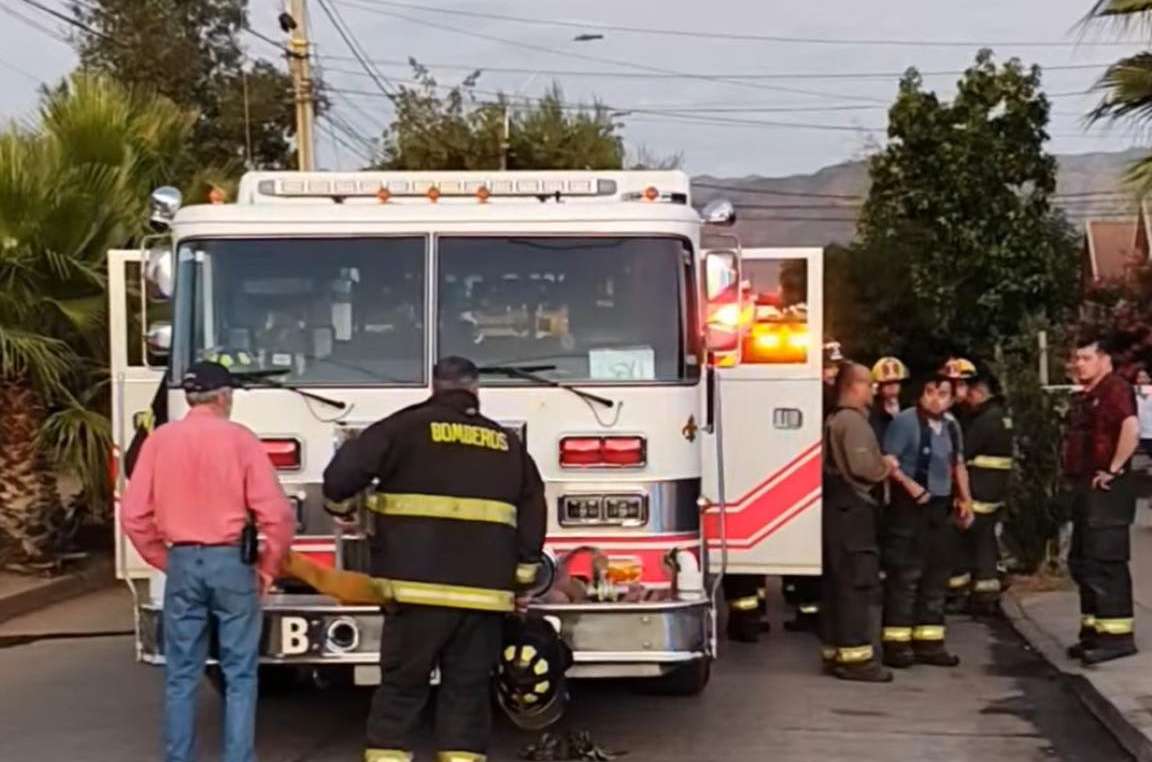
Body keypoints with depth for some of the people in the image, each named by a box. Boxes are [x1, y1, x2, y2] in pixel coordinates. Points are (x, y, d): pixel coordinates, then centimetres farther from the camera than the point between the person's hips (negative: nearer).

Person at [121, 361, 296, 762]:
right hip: (231, 562, -3)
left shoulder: (159, 440, 2)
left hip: (183, 563, 3)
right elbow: (277, 514, -11)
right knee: (239, 674, 4)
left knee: (181, 675, 10)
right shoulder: (240, 439, -7)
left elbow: (134, 516, 2)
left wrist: (166, 561, 14)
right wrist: (267, 567, 2)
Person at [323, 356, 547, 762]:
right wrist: (523, 573, 20)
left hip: (421, 587, -3)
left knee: (401, 689, 5)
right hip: (485, 590, 3)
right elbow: (534, 511, 15)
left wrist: (343, 503, 17)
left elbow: (343, 472, -4)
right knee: (467, 692, 8)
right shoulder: (507, 442, 15)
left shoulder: (409, 427, 2)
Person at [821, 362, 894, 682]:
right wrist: (887, 467, -4)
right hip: (852, 506, -11)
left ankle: (836, 650, 16)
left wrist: (881, 465, 15)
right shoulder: (853, 420, -13)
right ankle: (854, 656, -11)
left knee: (837, 581, 11)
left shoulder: (835, 420, 20)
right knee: (856, 581, -10)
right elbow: (862, 466, -22)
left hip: (838, 506, 11)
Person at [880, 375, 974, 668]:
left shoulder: (951, 426, 14)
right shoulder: (905, 421, -11)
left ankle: (929, 642, 19)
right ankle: (896, 643, -2)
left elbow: (958, 464, 23)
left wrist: (965, 498, 13)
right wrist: (909, 484, -27)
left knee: (937, 576, 11)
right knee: (905, 575, -7)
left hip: (941, 507, 8)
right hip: (909, 507, -8)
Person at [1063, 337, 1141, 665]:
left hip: (1106, 490, -11)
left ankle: (1117, 635, -9)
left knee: (1104, 562, -11)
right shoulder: (1089, 397, 20)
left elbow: (1132, 428, -29)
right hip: (1087, 489, 11)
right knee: (1082, 562, 13)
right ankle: (1094, 630, 19)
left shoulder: (1115, 388, -12)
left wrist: (1114, 469, -24)